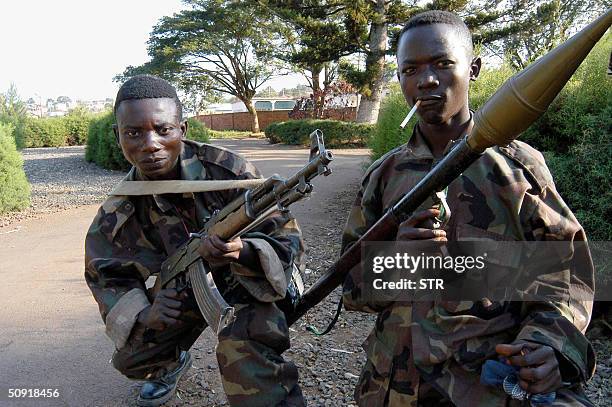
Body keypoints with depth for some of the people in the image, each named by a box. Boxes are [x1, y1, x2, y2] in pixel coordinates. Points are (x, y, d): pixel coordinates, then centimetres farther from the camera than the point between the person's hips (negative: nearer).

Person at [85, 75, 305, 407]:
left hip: (243, 280, -4)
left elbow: (287, 240, -24)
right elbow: (107, 278, -5)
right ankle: (172, 363, 46)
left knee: (244, 352, -32)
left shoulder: (228, 170, -29)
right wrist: (143, 314, -27)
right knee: (132, 357, 10)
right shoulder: (116, 216, -17)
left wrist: (240, 252, -47)